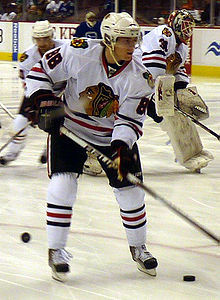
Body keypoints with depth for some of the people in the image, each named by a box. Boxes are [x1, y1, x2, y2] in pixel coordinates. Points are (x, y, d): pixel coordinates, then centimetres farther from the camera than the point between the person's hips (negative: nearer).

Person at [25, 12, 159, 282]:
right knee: (62, 184, -17)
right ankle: (56, 250, -2)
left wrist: (121, 147, -34)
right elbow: (40, 71, -12)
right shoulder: (79, 53, -24)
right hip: (69, 127, -2)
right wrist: (44, 103, -23)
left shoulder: (139, 76, -18)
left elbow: (130, 120, -17)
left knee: (130, 190, 1)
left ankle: (138, 247, 27)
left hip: (114, 135, 2)